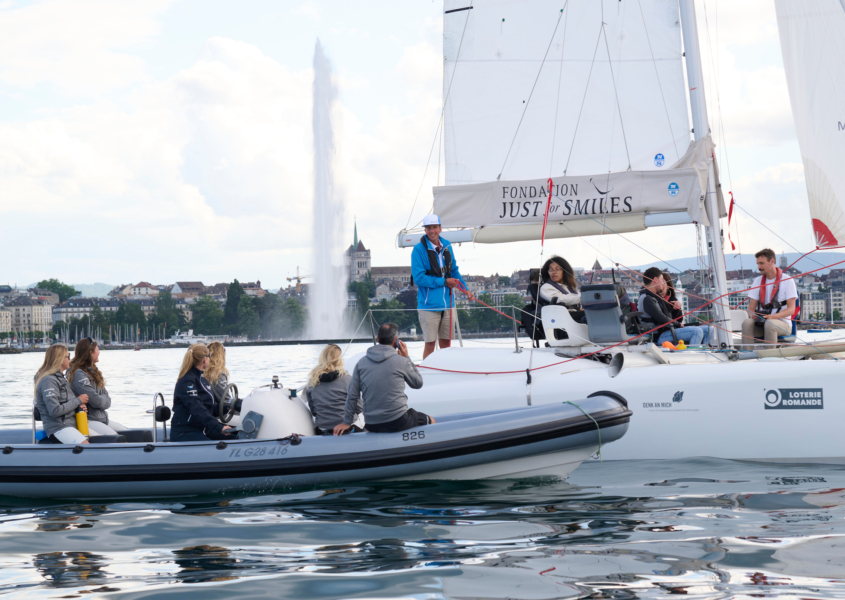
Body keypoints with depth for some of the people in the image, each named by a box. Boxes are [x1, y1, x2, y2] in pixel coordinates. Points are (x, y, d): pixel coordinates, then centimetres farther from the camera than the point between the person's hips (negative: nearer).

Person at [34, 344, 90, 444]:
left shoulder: (60, 378, 20)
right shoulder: (48, 381, -11)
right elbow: (55, 411, -19)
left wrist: (79, 406, 6)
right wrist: (78, 401, -10)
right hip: (57, 428, -10)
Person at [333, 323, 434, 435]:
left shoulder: (361, 363, 2)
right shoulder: (401, 361, -9)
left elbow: (352, 395, 4)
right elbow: (418, 383, 7)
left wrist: (347, 422, 14)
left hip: (371, 426, 5)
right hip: (398, 423, -5)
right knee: (430, 421, 19)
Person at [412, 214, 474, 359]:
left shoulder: (447, 246, 9)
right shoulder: (419, 249, -10)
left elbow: (454, 270, 21)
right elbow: (419, 278, -15)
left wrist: (465, 289, 10)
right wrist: (444, 282, -14)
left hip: (448, 303, 5)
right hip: (429, 305, -5)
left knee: (446, 342, 12)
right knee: (430, 343, -2)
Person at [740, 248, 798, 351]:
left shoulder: (787, 281, -2)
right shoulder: (758, 281, 14)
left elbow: (791, 309, -8)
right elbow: (751, 307, 11)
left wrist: (773, 316, -26)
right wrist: (752, 314, -15)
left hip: (783, 323, -4)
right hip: (761, 321, 4)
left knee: (769, 324, -38)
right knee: (747, 323, -29)